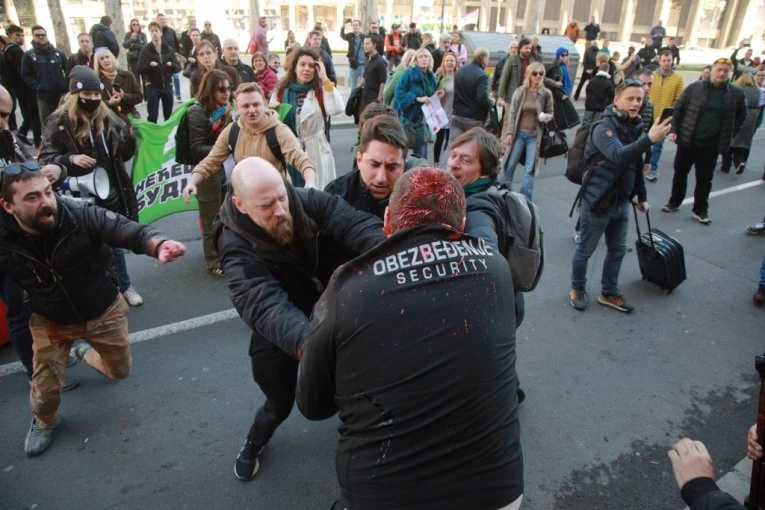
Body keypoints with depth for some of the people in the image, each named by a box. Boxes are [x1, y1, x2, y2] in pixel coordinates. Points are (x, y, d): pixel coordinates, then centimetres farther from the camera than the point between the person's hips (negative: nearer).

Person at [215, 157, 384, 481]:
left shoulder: (306, 202, -23)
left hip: (322, 309, 3)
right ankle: (253, 444, 44)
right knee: (280, 402, 10)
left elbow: (354, 223, -37)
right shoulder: (237, 250, -32)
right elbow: (266, 307, -48)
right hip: (276, 334, -2)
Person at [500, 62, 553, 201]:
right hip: (519, 133, 1)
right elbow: (512, 113, 0)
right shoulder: (519, 91, -1)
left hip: (534, 136, -1)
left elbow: (550, 113, 7)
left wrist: (546, 117, -17)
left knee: (530, 169, -2)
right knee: (510, 165, 6)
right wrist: (509, 133, -6)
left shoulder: (546, 93, -2)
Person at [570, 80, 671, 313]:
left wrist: (642, 196, 19)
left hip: (621, 201, 8)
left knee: (617, 250, 14)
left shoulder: (635, 127, 8)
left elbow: (637, 165, 17)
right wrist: (650, 138, -47)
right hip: (597, 201, -7)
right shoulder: (604, 128, -18)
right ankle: (577, 289, 28)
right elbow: (619, 156, -37)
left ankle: (609, 293, 30)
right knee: (585, 249, 8)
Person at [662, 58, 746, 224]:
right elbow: (678, 109, 1)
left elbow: (741, 116, 11)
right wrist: (673, 130, -5)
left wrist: (729, 136, 5)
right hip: (686, 140, 0)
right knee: (680, 173, 11)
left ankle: (700, 210, 17)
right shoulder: (694, 87, -3)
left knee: (705, 179, 7)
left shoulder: (736, 94, 0)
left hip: (711, 145, 0)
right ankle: (674, 202, 27)